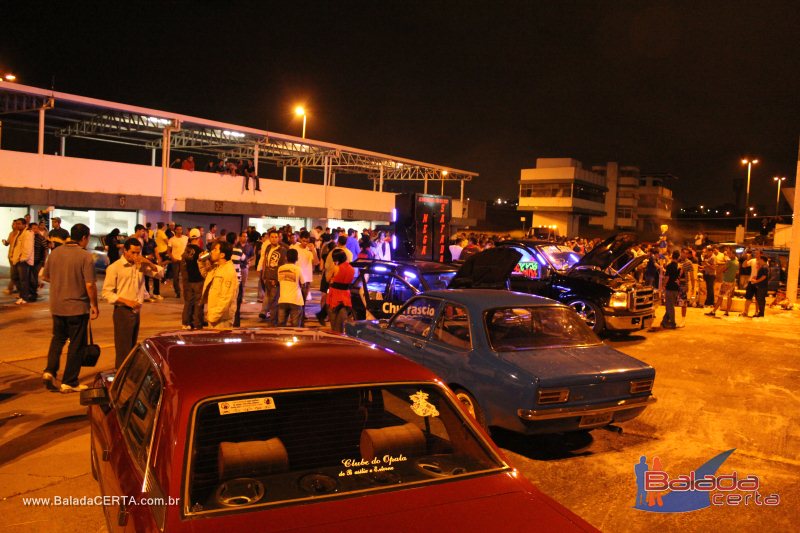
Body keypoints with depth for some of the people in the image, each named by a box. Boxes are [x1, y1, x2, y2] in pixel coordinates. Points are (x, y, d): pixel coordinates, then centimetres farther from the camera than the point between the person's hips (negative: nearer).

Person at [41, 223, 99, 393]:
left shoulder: (55, 252, 1)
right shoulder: (85, 256, -16)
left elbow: (46, 276, 12)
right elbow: (90, 285, -19)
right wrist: (94, 305, -7)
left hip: (57, 306, 5)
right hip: (78, 307, -5)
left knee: (58, 338, 23)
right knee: (76, 344, 6)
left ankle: (49, 371, 8)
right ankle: (69, 382, 12)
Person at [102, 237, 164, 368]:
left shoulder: (141, 265, 7)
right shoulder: (114, 268, -9)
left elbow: (160, 273, 6)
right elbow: (107, 293, -11)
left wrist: (148, 262, -10)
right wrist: (127, 302, -20)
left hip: (137, 311, 6)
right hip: (122, 312, -6)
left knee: (132, 348, 15)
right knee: (123, 350, -4)